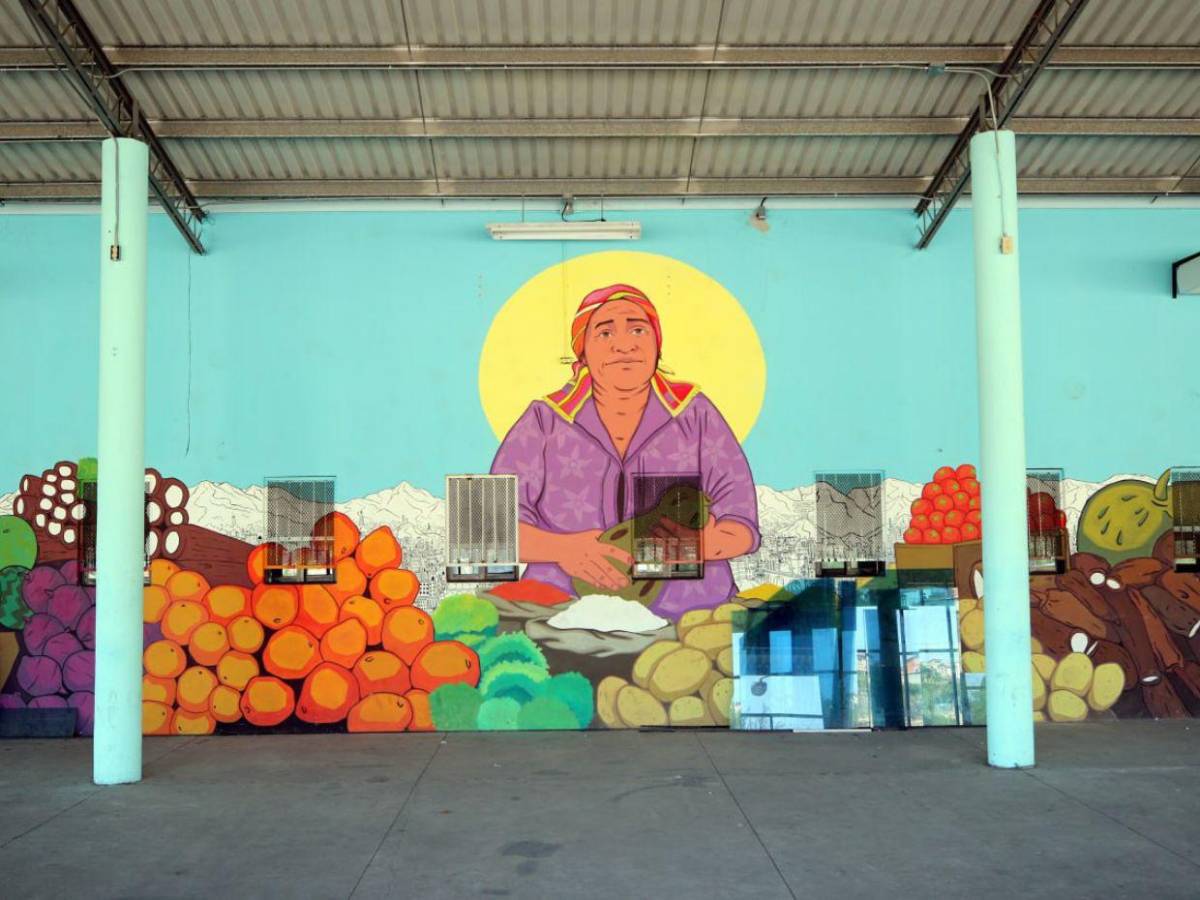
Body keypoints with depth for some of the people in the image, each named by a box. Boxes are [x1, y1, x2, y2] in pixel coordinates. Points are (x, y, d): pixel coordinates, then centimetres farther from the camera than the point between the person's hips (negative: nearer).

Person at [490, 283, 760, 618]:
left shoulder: (695, 415, 8)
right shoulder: (545, 421, 6)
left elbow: (742, 527, 2)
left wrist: (704, 542, -21)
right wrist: (562, 548, -20)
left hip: (687, 616, 1)